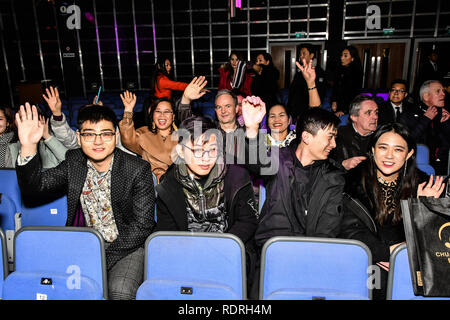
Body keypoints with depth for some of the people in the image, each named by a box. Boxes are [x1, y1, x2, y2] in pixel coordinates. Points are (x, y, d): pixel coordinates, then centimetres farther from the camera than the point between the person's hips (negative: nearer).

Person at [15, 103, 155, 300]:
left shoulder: (138, 170, -13)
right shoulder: (74, 161, 1)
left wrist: (105, 255, -20)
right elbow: (34, 187, -5)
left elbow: (141, 226, -13)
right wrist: (28, 146, -20)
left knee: (120, 291, -29)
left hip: (126, 247, -4)